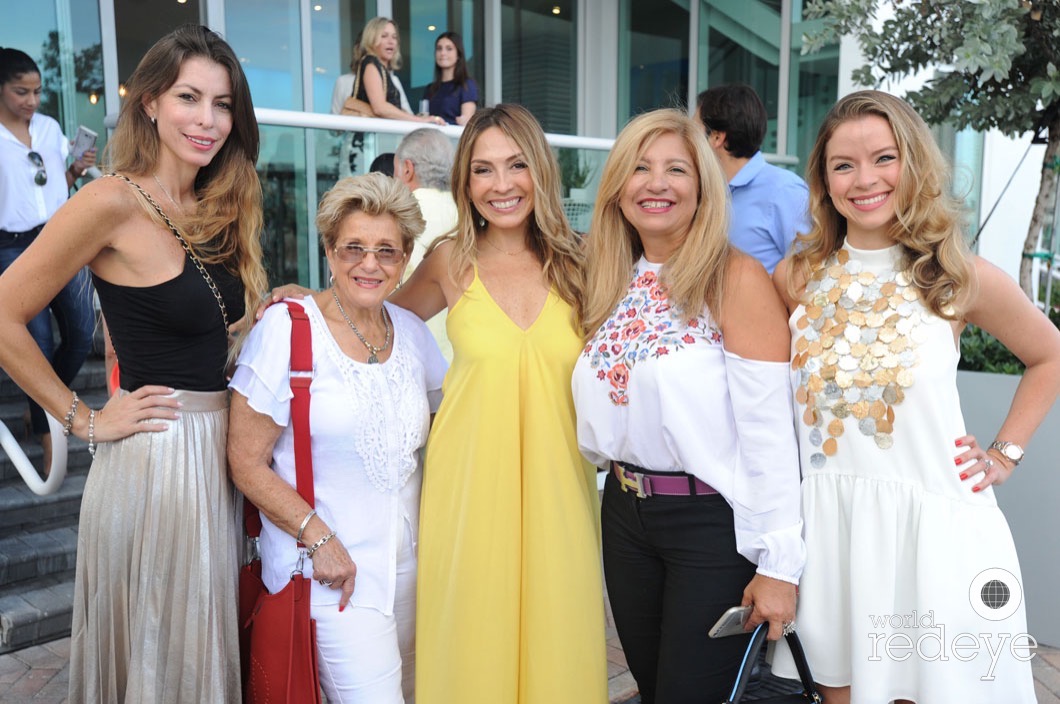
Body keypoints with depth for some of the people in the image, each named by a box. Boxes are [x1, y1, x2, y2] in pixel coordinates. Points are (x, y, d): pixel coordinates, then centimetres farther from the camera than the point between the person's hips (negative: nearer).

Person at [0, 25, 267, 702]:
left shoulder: (217, 208, 8)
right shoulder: (113, 202, -14)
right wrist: (84, 419, -9)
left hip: (216, 449, 7)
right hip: (153, 459, -7)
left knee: (202, 643, 21)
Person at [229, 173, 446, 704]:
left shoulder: (411, 331, 6)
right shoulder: (285, 327, -10)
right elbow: (247, 463, -9)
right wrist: (317, 536, -17)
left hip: (408, 561, 6)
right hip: (327, 567, -5)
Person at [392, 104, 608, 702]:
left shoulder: (576, 261, 2)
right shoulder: (451, 262, 1)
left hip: (557, 486, 1)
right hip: (471, 487, 0)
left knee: (555, 642, 8)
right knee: (474, 645, 7)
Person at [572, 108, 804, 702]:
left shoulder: (736, 279, -13)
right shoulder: (613, 283, 6)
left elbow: (769, 429, -17)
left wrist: (779, 564, -18)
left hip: (712, 523, -6)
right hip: (625, 513, 6)